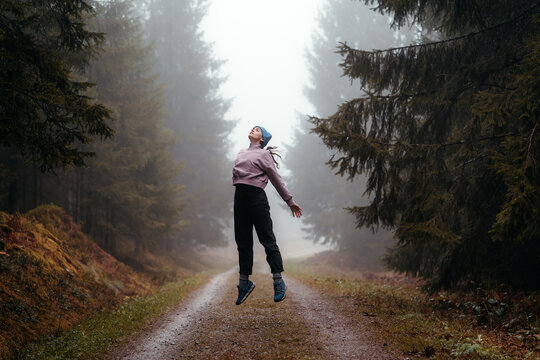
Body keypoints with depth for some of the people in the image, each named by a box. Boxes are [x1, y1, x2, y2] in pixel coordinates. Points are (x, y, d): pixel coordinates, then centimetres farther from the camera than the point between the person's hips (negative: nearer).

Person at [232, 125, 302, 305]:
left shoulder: (264, 154, 4)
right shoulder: (241, 154, 20)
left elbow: (276, 179, 5)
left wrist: (290, 201, 5)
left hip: (256, 197, -6)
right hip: (240, 197, 6)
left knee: (267, 239, -5)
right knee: (243, 241, 8)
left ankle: (278, 282, -1)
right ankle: (244, 282, 15)